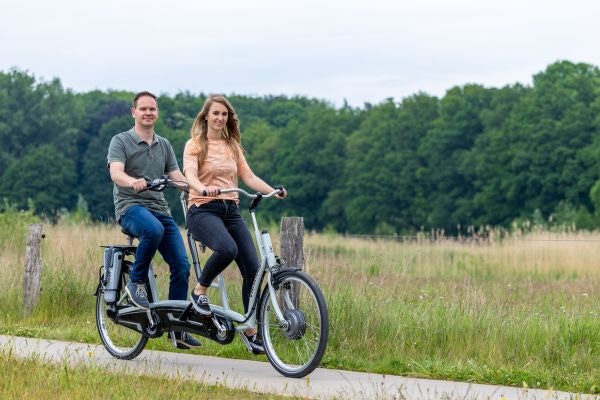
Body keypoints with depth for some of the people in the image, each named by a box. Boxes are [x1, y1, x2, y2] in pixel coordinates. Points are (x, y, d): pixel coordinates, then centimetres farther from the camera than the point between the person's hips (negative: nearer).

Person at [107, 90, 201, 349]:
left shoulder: (164, 145, 19)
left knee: (181, 265, -8)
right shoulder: (121, 141, 2)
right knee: (154, 230, -40)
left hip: (160, 208, 6)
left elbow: (177, 177, 10)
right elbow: (116, 173, -15)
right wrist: (133, 182, -39)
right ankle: (136, 282, -17)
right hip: (131, 206, -5)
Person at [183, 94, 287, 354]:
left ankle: (250, 330, 7)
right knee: (227, 248, -36)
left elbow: (248, 177, 10)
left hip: (230, 210, 5)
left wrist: (272, 191, -8)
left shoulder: (233, 146, 18)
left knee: (253, 268, -7)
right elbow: (190, 174, -15)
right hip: (203, 209, -5)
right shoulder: (195, 145, 2)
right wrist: (204, 188, -37)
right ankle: (199, 291, -10)